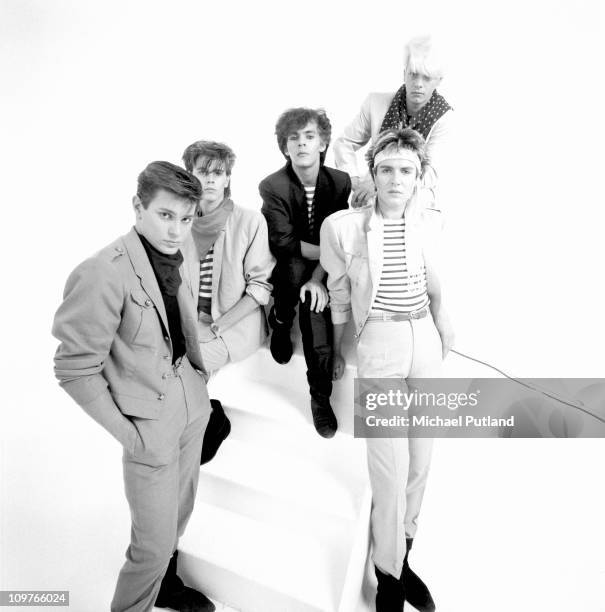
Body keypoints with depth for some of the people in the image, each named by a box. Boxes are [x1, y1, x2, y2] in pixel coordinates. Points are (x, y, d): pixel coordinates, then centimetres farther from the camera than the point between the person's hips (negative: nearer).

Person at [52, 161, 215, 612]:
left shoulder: (173, 257, 1)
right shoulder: (104, 273, -22)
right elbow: (75, 369, -18)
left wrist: (200, 378, 9)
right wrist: (127, 432, -14)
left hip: (192, 405, 7)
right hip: (152, 422, -7)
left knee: (179, 513, 25)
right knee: (154, 543, 8)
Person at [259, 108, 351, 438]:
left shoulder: (341, 182, -7)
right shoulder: (272, 186, -13)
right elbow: (284, 242, -18)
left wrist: (318, 278, -22)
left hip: (323, 268, 1)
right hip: (285, 267, -1)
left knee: (313, 302, -24)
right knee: (295, 267, -33)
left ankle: (321, 397, -5)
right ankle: (280, 320, 6)